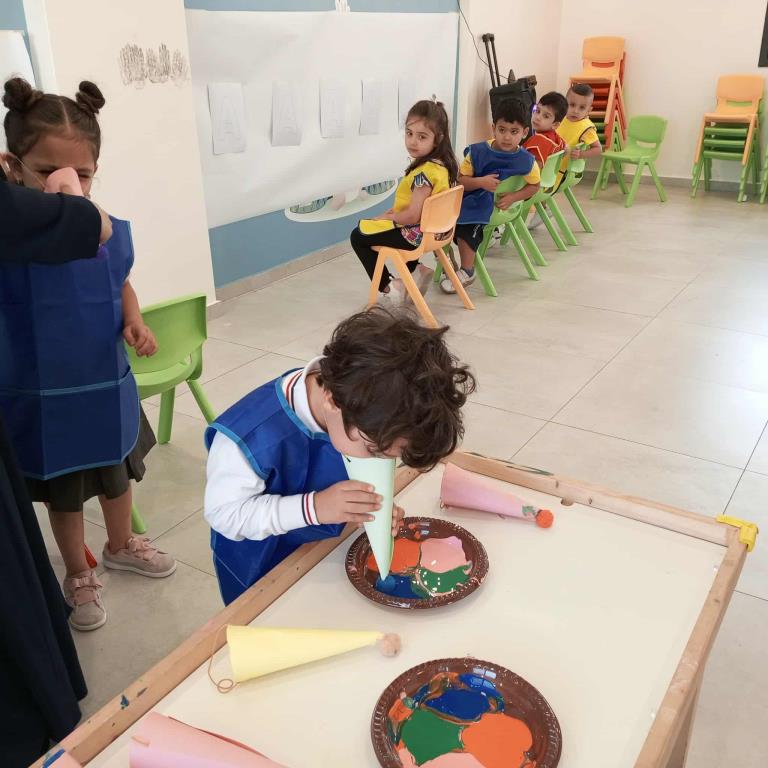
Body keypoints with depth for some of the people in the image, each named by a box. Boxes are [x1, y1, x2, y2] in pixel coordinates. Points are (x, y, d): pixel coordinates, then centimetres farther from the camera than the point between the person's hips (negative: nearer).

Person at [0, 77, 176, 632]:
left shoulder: (111, 232, -9)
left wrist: (135, 323, -9)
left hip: (108, 387, 4)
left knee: (116, 473, 24)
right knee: (64, 491, 17)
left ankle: (121, 546, 52)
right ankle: (79, 576, 41)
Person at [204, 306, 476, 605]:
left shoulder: (362, 410, -23)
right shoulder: (249, 436, -41)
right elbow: (223, 513, -30)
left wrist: (376, 506, -25)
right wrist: (314, 508, -41)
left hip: (329, 550, 5)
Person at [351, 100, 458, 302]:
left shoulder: (424, 172, -28)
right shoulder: (441, 164, 0)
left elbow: (412, 216, -26)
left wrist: (386, 217, -10)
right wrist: (394, 211, 6)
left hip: (416, 234, -9)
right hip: (433, 228, 9)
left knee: (358, 236, 5)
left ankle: (388, 286, 6)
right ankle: (416, 270, 21)